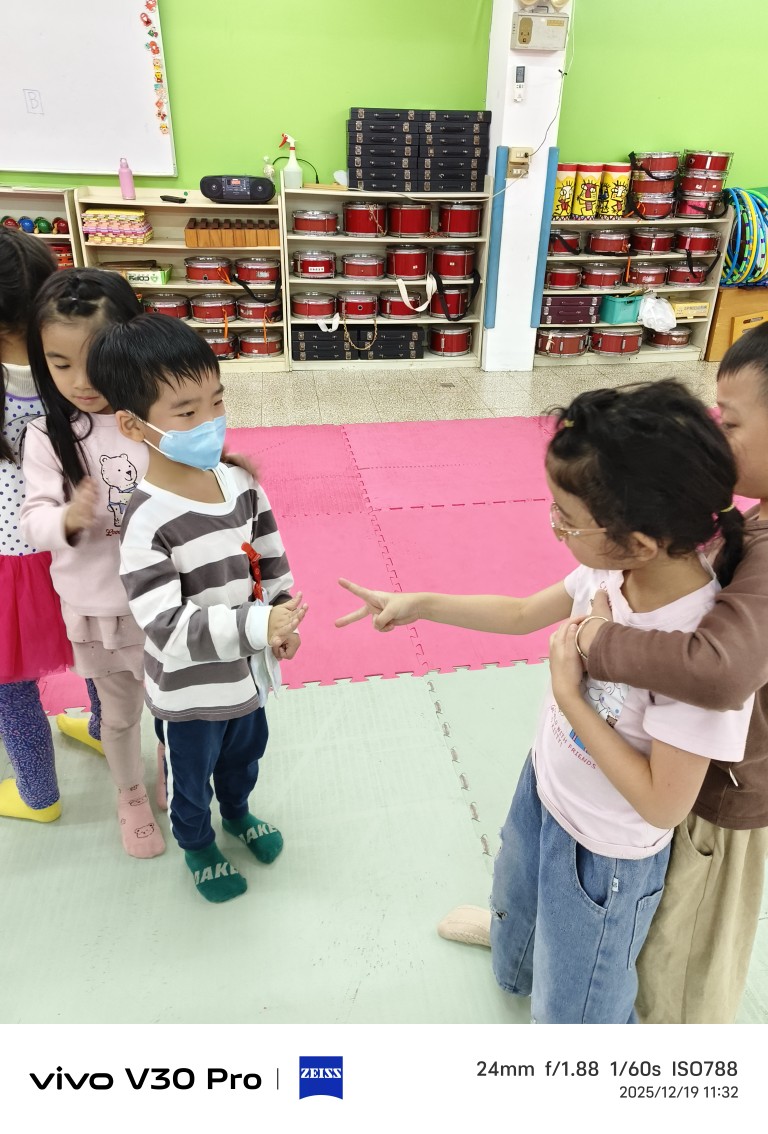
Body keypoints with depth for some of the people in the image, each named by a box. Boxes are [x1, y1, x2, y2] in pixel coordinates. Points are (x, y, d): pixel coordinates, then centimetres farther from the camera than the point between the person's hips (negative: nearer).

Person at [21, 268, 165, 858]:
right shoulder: (48, 437, -10)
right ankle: (131, 794, 49)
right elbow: (35, 521, -10)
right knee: (121, 709, 21)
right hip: (97, 607, 1)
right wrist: (69, 518, -30)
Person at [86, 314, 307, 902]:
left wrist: (283, 618, -3)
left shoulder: (241, 483, -10)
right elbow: (168, 628, -33)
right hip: (190, 691, -5)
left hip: (247, 670, 6)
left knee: (246, 753, 32)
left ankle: (238, 811, 64)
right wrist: (258, 625, -39)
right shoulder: (148, 523, -30)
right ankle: (198, 845, 54)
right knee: (192, 777, 23)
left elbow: (271, 556, 4)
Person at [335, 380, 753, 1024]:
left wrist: (570, 695, -30)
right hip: (544, 791, 7)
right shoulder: (612, 570, -20)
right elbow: (523, 614, -1)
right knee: (518, 901, 38)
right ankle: (516, 971, 73)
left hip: (605, 856, -7)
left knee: (574, 1009, 21)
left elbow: (663, 804, -28)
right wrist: (418, 604, -2)